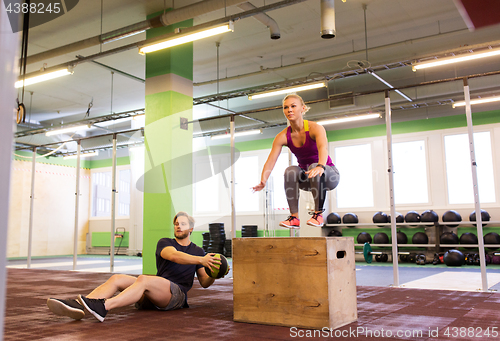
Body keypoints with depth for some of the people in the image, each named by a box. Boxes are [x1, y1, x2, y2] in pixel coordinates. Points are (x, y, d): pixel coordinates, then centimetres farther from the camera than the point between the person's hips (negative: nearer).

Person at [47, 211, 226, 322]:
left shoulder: (198, 251, 17)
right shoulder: (164, 243, 16)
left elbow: (204, 282, 14)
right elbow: (174, 256, -9)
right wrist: (200, 260, -24)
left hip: (176, 294, -3)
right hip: (151, 295, 3)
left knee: (143, 279, -34)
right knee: (116, 279, -20)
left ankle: (103, 307, -54)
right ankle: (77, 306, -42)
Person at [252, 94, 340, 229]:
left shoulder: (315, 128, -21)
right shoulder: (283, 136, -11)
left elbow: (323, 148, -41)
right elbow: (271, 160, -20)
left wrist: (320, 166, -62)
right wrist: (263, 181, -37)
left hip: (329, 174, -3)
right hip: (306, 177, 3)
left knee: (314, 168, -36)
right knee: (291, 170, -28)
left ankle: (318, 214, -23)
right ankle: (294, 217, -23)